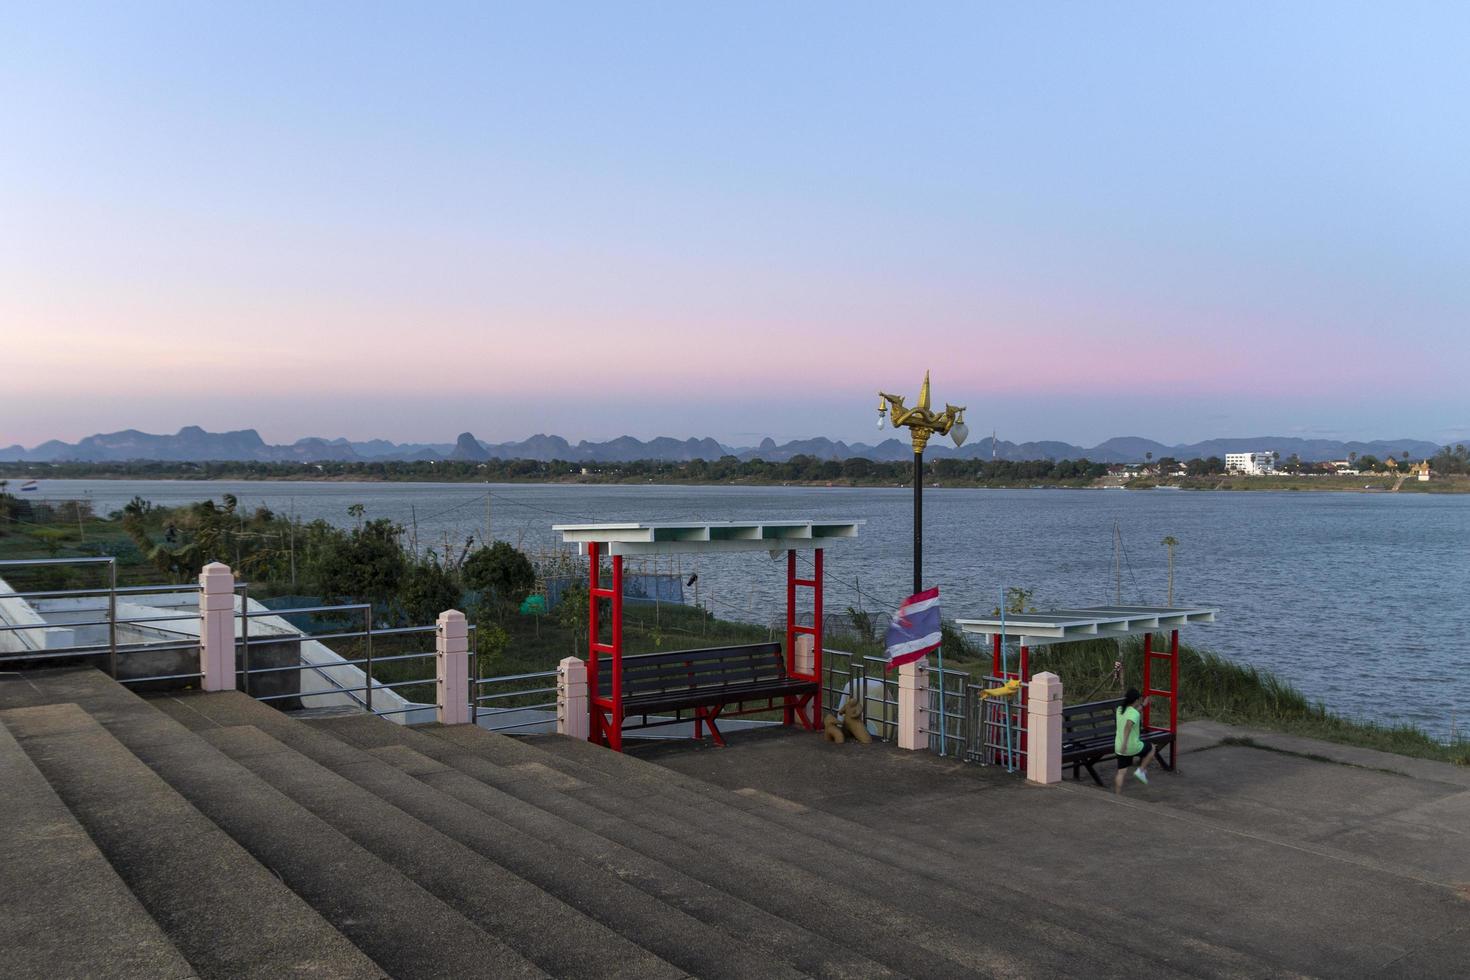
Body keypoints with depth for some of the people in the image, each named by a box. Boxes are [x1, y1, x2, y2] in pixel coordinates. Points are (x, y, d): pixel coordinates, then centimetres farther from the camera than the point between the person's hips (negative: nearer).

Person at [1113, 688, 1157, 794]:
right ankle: (1141, 770, 12)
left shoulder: (1120, 710, 7)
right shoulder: (1134, 713, -16)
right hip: (1133, 747, -6)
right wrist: (1125, 743, -40)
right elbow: (1127, 726, -34)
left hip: (1119, 748, 6)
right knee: (1152, 749, 21)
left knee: (1121, 772, 10)